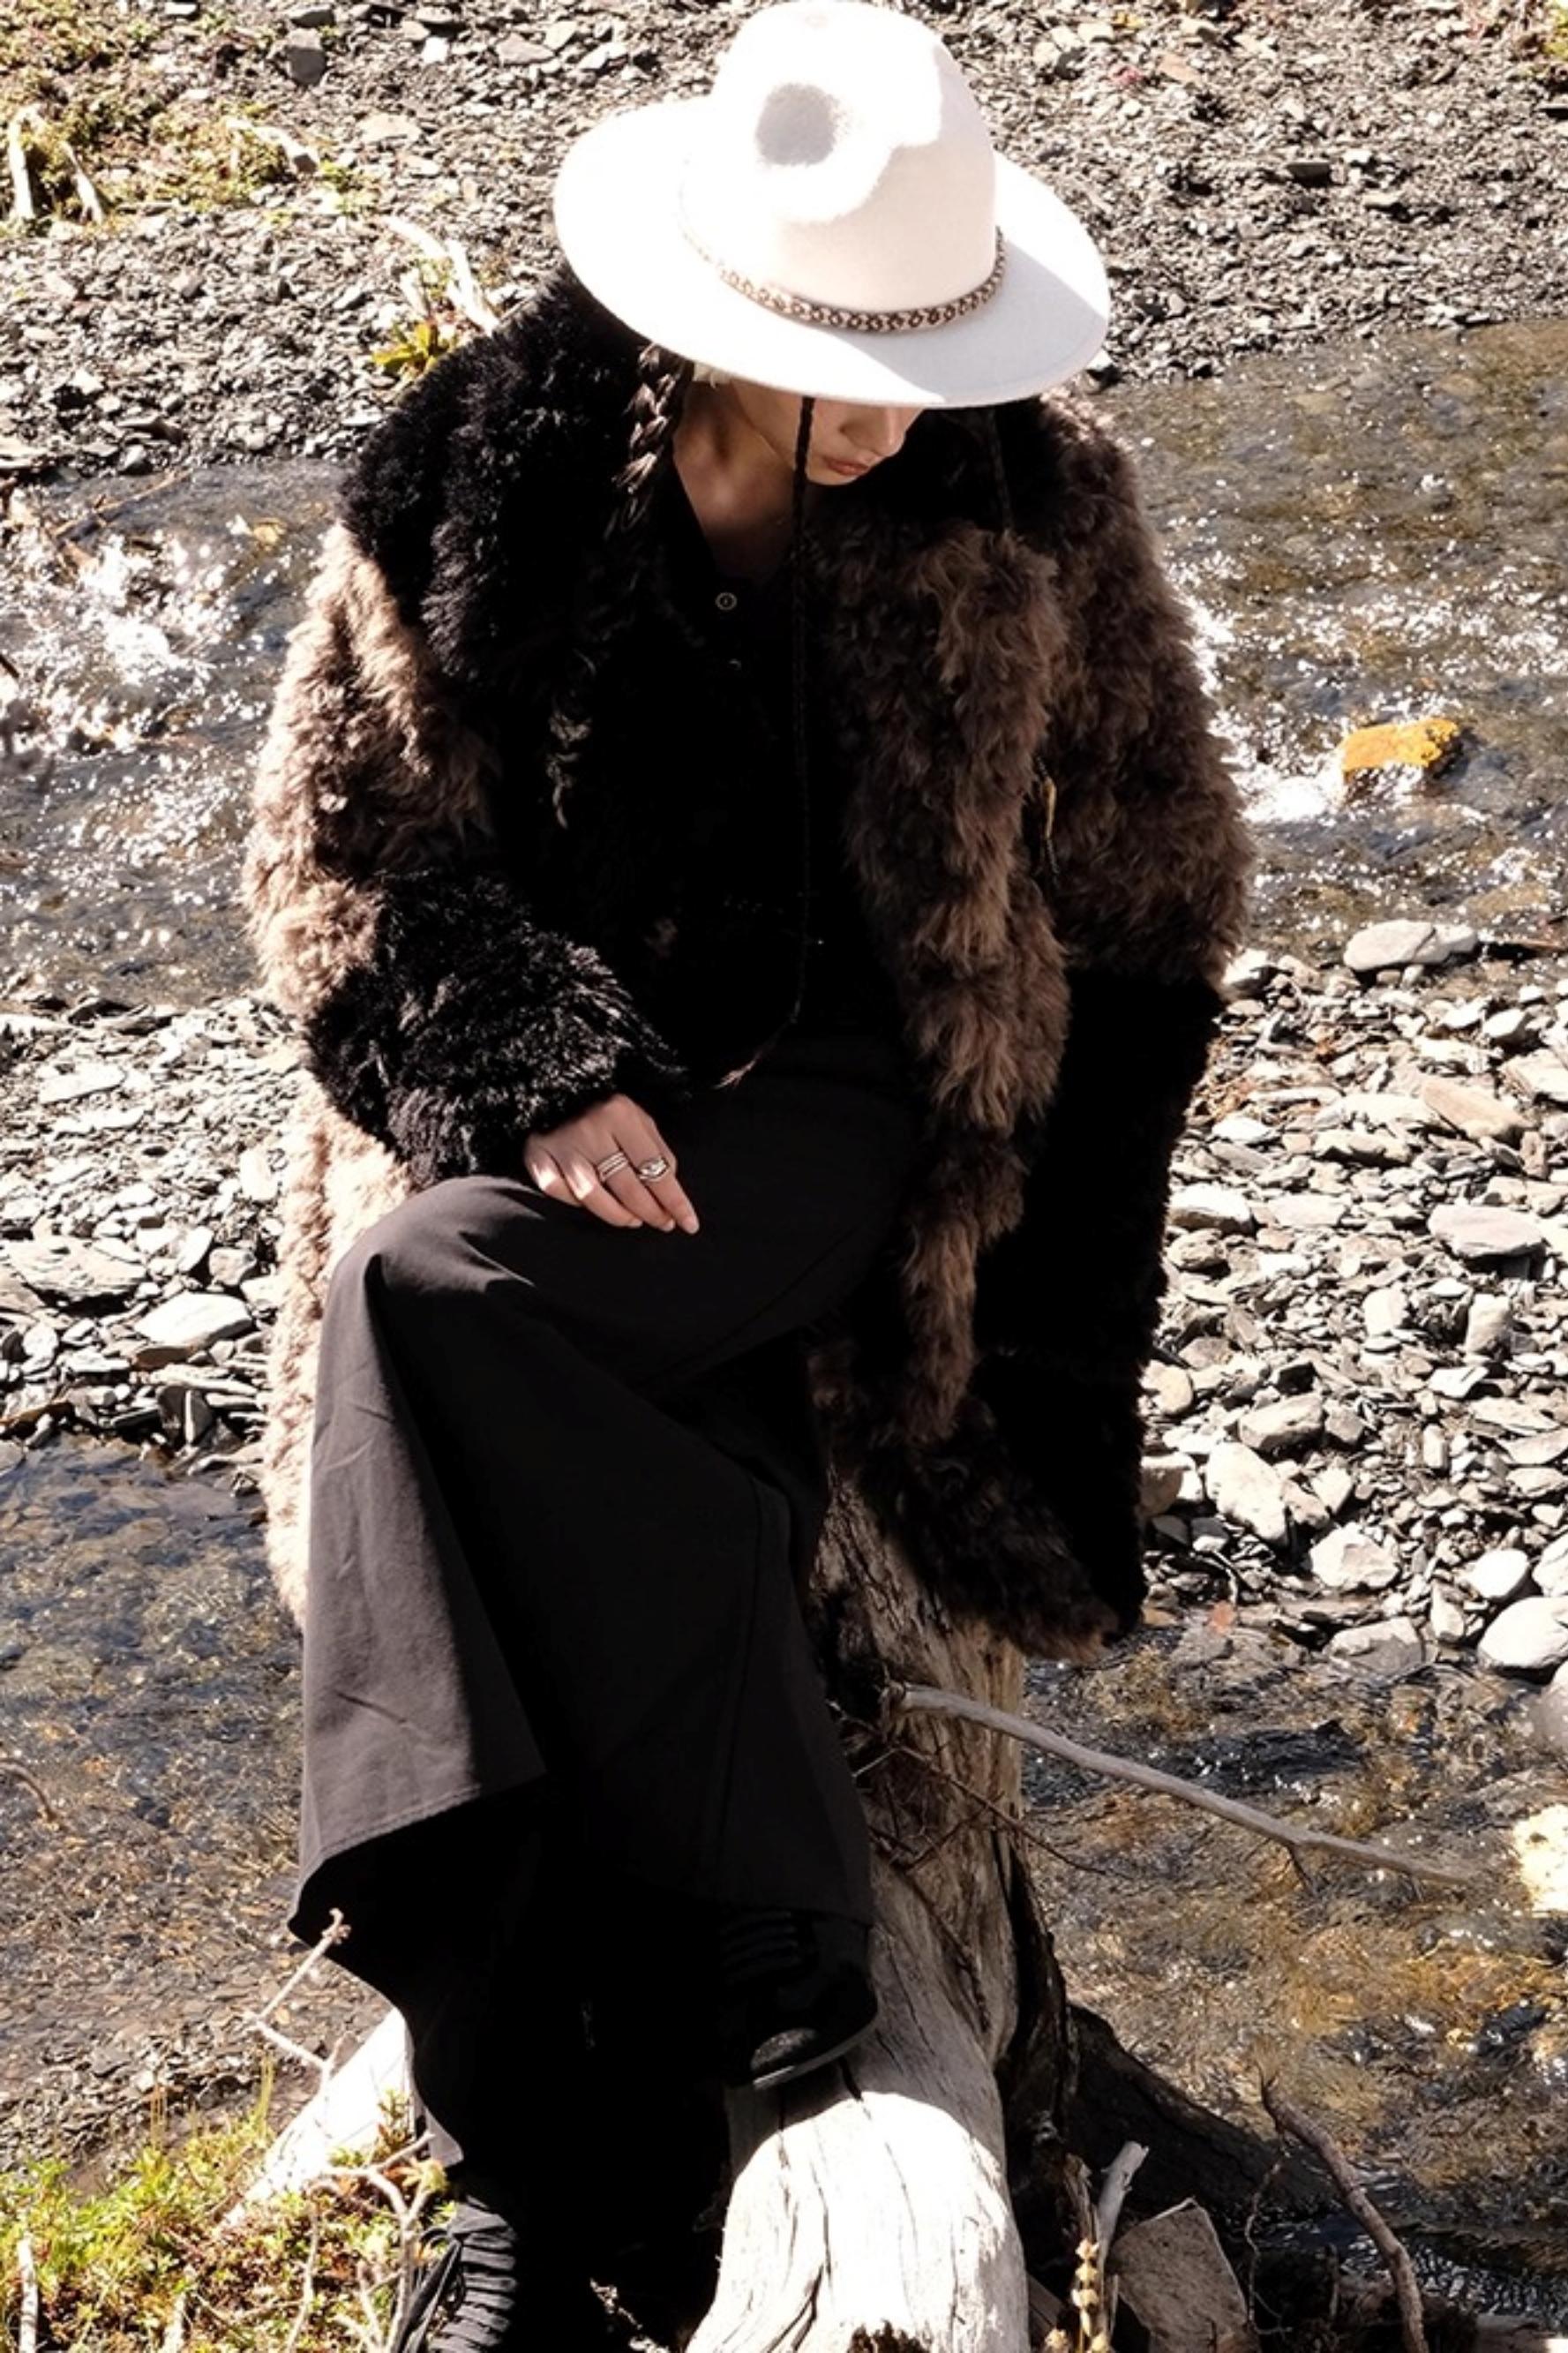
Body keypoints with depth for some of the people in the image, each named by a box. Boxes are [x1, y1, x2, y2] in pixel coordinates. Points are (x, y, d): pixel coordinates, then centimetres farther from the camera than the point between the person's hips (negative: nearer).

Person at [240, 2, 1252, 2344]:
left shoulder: (1027, 506, -2)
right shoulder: (483, 468, -3)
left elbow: (1157, 880, 10)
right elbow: (336, 833, 1)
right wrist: (538, 1075, -16)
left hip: (838, 1099, -2)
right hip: (527, 1095, 2)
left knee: (437, 1295, -31)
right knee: (432, 1500, -26)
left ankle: (766, 1978, -23)